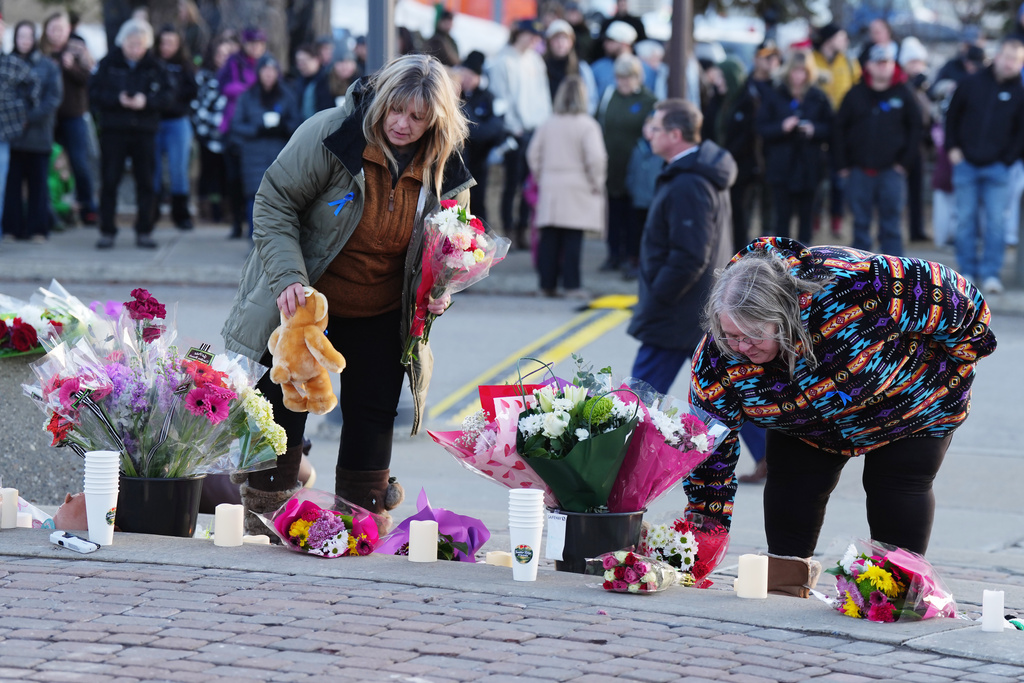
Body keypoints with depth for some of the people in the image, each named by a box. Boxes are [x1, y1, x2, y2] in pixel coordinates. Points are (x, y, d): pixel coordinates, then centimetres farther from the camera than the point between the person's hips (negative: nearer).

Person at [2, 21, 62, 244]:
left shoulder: (47, 66, 4)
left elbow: (54, 97, -2)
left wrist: (32, 116, -13)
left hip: (38, 135, -1)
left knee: (38, 182, 2)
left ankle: (38, 228, 6)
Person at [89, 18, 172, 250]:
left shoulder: (154, 67, 4)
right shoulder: (108, 63, 0)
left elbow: (168, 96, -1)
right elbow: (94, 92, -4)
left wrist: (147, 101, -18)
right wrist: (117, 99, -18)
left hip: (144, 132, 1)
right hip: (113, 132, -1)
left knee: (146, 182, 3)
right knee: (110, 181, -1)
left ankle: (144, 232, 11)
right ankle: (106, 232, 5)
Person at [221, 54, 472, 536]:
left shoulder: (445, 171, -9)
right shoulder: (329, 135, -23)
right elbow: (274, 204, -17)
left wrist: (437, 291, -13)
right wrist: (288, 277, -28)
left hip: (381, 316, 3)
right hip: (304, 304, -3)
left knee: (374, 411, 7)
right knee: (283, 406, 1)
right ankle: (263, 520, 14)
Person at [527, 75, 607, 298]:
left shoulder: (547, 125, 5)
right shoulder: (587, 125, -9)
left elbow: (533, 154, 9)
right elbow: (595, 158, -14)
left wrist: (540, 177, 20)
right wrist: (596, 183, -1)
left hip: (550, 188, 4)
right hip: (577, 190, -4)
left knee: (549, 238, 6)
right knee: (572, 239, -3)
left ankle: (547, 284, 9)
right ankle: (571, 285, -5)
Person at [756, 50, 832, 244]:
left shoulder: (819, 98, 2)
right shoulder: (775, 97, 0)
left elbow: (829, 128, 4)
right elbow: (762, 128, -2)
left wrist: (814, 130, -15)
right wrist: (781, 127, -19)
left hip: (809, 166, 1)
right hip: (781, 165, -1)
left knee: (806, 212, 7)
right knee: (783, 213, 0)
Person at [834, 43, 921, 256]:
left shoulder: (903, 95, 4)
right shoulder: (856, 94, 6)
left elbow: (915, 129, 7)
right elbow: (840, 129, 9)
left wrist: (904, 161, 0)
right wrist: (843, 165, 3)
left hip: (891, 171, -1)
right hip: (859, 172, 2)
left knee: (890, 224, -2)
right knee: (860, 223, 5)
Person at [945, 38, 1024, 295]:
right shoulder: (972, 84, 2)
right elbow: (952, 116, 11)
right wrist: (952, 148, 2)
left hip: (997, 168, -1)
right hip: (966, 165, 1)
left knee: (996, 220, -6)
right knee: (966, 219, 4)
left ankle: (991, 274, -2)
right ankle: (967, 272, 12)